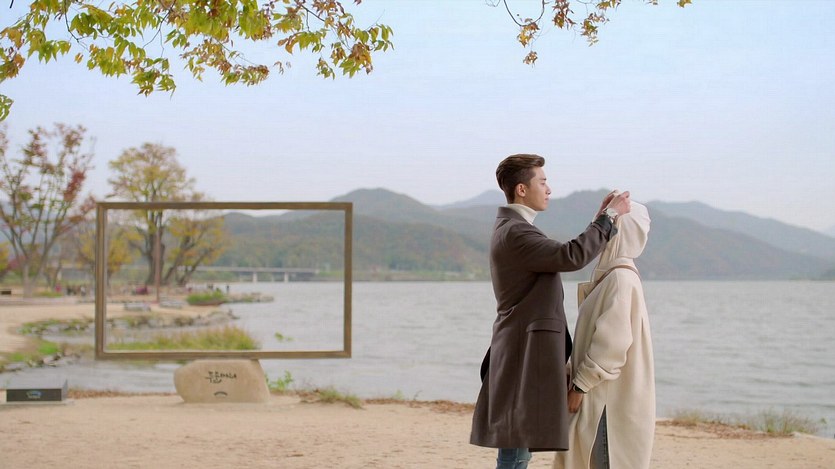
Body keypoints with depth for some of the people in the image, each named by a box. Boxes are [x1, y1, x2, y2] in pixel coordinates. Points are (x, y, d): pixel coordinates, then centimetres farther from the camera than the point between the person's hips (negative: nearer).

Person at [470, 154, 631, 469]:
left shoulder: (513, 228, 18)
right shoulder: (514, 233, -17)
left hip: (524, 352, 11)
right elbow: (572, 256, -27)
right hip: (524, 354, -11)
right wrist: (610, 216, -17)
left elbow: (563, 255, 19)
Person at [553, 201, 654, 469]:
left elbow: (613, 342, -21)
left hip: (613, 399, -10)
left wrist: (580, 385, -16)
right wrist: (574, 375, 13)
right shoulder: (611, 276, 13)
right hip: (603, 397, 10)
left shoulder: (621, 279, -16)